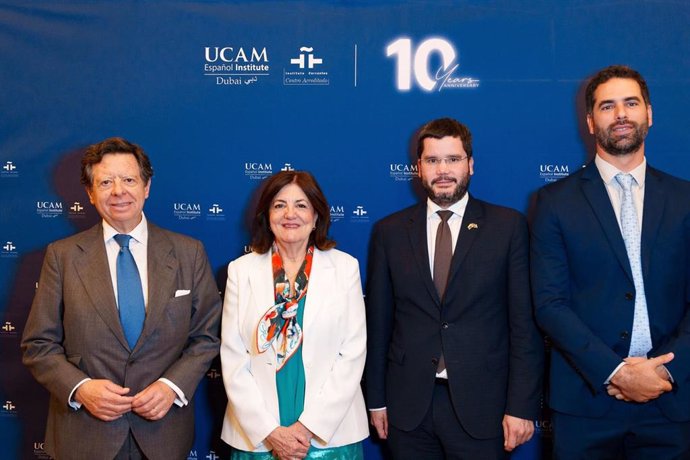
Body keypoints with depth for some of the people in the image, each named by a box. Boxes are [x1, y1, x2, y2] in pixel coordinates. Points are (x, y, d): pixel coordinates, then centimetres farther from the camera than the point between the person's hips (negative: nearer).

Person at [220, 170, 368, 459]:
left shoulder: (345, 267, 0)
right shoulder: (241, 270, 1)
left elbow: (353, 352, -4)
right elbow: (232, 359, -1)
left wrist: (309, 426, -10)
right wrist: (269, 431, -9)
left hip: (331, 433, 0)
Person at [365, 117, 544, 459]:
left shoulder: (508, 226, -1)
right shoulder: (389, 232, 4)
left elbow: (525, 323, -3)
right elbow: (377, 323, 6)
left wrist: (521, 406, -7)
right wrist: (376, 400, 6)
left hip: (480, 405, -1)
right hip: (408, 407, 2)